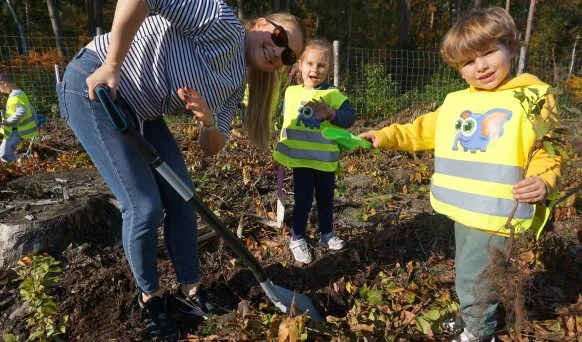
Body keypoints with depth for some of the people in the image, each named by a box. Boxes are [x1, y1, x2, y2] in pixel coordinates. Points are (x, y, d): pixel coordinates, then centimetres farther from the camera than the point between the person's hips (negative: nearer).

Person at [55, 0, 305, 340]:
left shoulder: (234, 83, 7)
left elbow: (212, 148, 5)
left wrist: (209, 120, -17)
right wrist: (111, 66, -29)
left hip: (141, 110, 9)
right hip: (95, 85, -9)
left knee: (182, 198, 6)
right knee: (146, 207, -9)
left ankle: (190, 290, 23)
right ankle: (150, 297, 16)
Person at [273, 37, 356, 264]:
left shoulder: (333, 95, -9)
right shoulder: (291, 92, 0)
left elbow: (350, 116, -22)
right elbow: (285, 120, 13)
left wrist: (331, 114, -41)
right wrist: (281, 151, 14)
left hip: (325, 160, 0)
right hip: (300, 159, 1)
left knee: (325, 199, 17)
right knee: (302, 201, 6)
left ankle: (326, 234, 37)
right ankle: (297, 238, 24)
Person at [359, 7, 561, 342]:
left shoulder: (533, 98, -7)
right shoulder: (455, 103, 8)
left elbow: (547, 150, -6)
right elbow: (423, 131, 18)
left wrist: (542, 181, -23)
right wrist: (385, 136, 10)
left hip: (498, 215, -6)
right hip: (463, 211, 6)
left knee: (472, 281, 2)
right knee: (469, 277, 22)